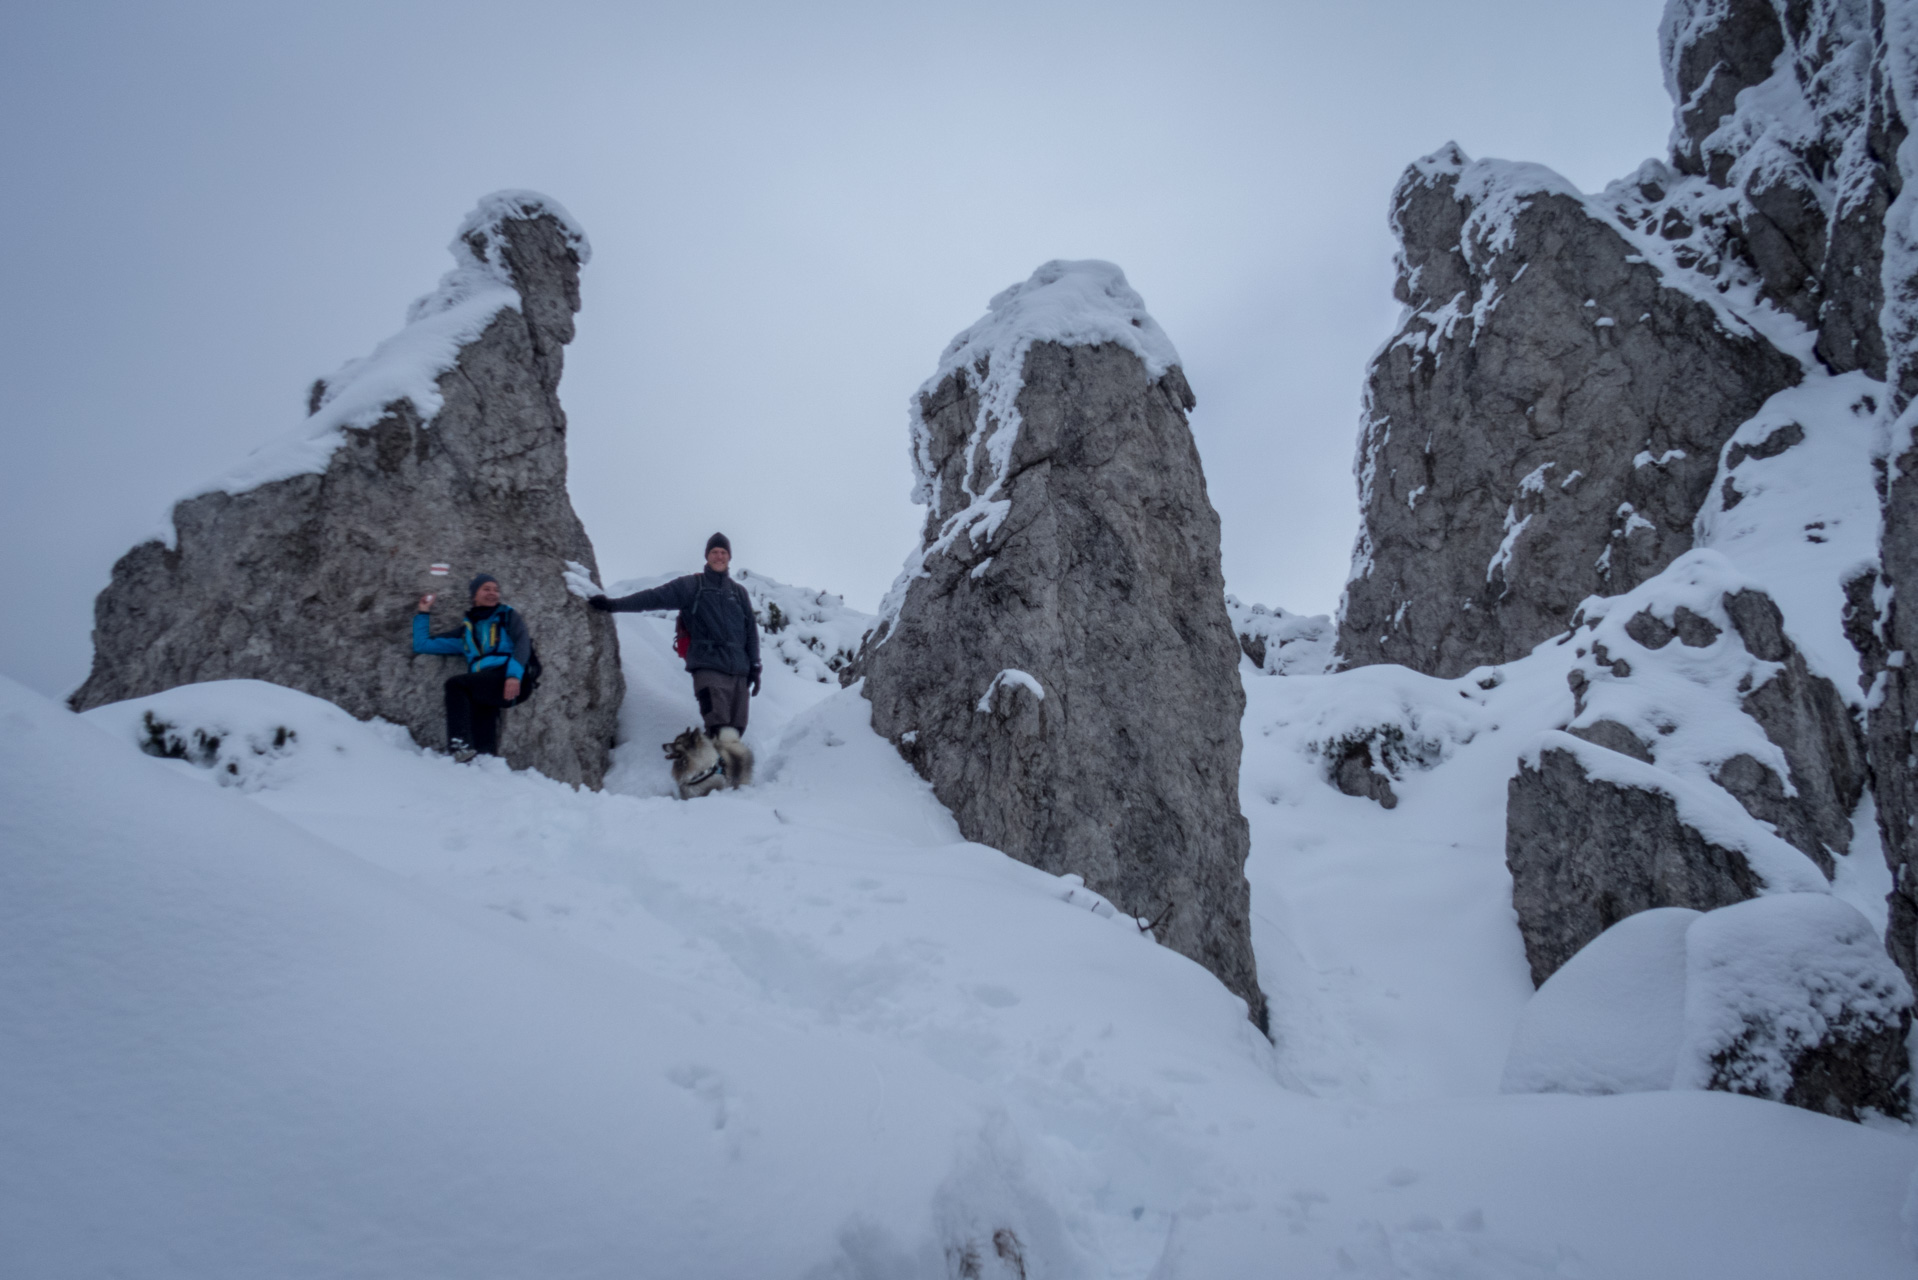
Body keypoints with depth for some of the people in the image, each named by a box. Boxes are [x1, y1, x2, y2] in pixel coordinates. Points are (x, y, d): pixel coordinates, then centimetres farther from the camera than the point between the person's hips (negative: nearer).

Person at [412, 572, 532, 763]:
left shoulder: (507, 615, 18)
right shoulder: (465, 631, 27)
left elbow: (522, 643, 1)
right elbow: (422, 645, 31)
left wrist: (514, 674, -16)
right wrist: (423, 614, 25)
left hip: (507, 683, -4)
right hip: (482, 688, 4)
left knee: (455, 684, -25)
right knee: (481, 706, -25)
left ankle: (460, 744, -42)